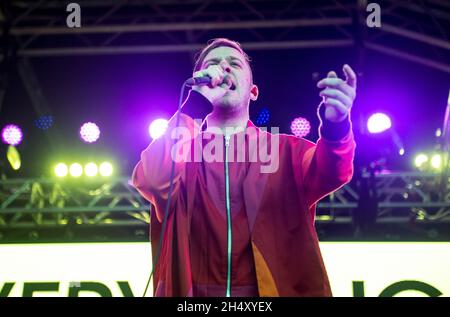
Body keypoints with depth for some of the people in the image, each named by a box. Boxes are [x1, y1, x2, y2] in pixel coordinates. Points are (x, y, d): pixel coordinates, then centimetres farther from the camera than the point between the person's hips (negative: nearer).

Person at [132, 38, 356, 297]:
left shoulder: (287, 149, 11)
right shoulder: (180, 149, 10)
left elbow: (326, 173, -8)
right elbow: (152, 180, -10)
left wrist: (335, 127, -29)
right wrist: (198, 102, -10)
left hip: (273, 290, 0)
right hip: (194, 293, 0)